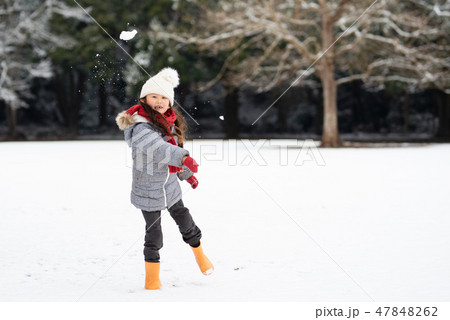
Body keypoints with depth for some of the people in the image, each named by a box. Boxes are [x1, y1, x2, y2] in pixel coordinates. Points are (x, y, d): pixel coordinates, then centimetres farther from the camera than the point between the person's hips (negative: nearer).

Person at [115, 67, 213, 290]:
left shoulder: (168, 123, 1)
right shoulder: (141, 127, -26)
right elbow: (156, 147, -46)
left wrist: (186, 173, 24)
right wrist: (183, 157, -60)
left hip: (170, 186, 7)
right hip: (148, 191, -7)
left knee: (186, 222, 18)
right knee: (154, 235, 5)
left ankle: (200, 256, 45)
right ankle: (152, 279, 24)